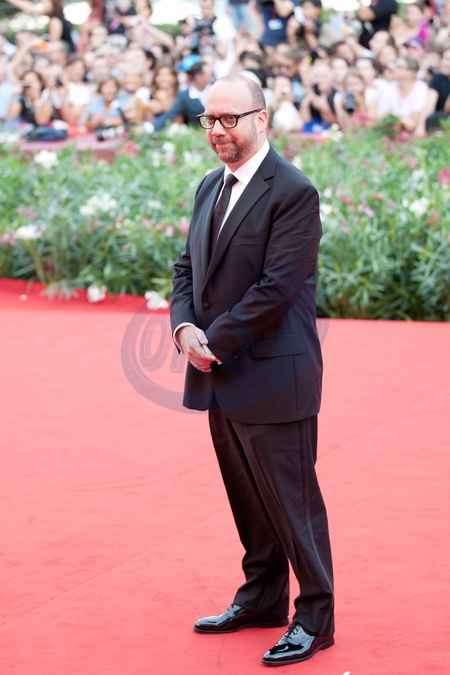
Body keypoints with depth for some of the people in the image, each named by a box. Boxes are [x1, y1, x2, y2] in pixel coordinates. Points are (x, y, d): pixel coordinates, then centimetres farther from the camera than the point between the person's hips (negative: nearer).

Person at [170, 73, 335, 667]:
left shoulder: (293, 192, -14)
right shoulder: (210, 188, 12)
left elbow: (276, 288, -19)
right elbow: (189, 266, 14)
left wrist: (216, 340, -15)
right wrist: (185, 327, -5)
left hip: (273, 375, -8)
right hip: (221, 375, 8)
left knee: (291, 500, -1)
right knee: (247, 499, 18)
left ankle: (315, 618, 9)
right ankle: (262, 599, 31)